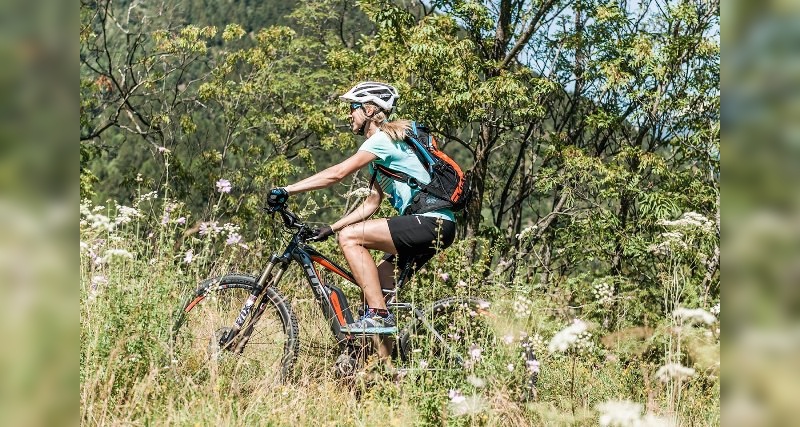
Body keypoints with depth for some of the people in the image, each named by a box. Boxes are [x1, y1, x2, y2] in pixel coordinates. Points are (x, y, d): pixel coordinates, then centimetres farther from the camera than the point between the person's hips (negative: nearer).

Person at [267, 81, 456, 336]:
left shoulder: (383, 139, -9)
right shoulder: (381, 146, 22)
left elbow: (337, 173, -18)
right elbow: (372, 203, 20)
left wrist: (286, 191, -16)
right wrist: (330, 228, 14)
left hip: (431, 222, -10)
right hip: (434, 225, 10)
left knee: (350, 236, -15)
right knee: (379, 278, 13)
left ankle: (378, 314, -16)